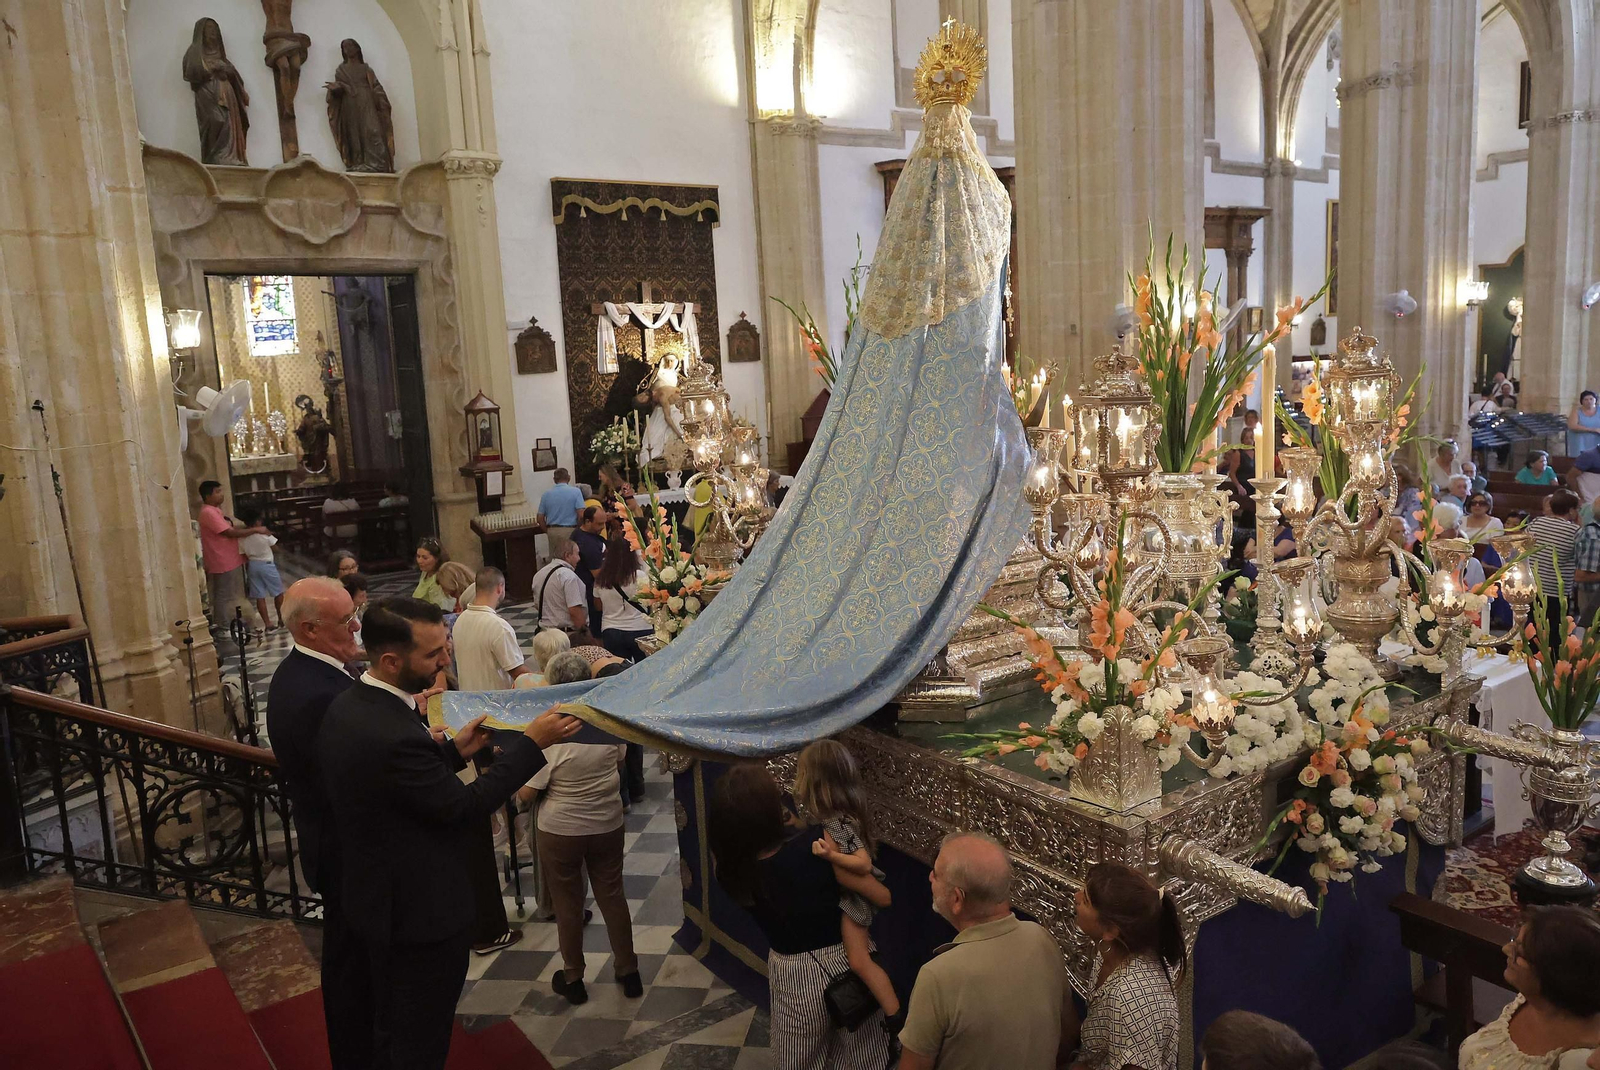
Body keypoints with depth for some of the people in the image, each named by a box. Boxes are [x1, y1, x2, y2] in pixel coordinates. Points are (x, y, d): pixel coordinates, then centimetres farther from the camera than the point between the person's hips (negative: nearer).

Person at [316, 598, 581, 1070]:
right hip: (421, 917, -9)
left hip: (372, 902, 9)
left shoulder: (345, 707, -4)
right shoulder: (393, 735, -35)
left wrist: (453, 750, 4)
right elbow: (462, 808, -24)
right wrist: (531, 743, -21)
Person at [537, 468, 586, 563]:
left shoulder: (546, 494, 7)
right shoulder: (575, 492, -4)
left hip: (552, 531, 4)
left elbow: (540, 518, 7)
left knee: (554, 560, 11)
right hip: (570, 531, -4)